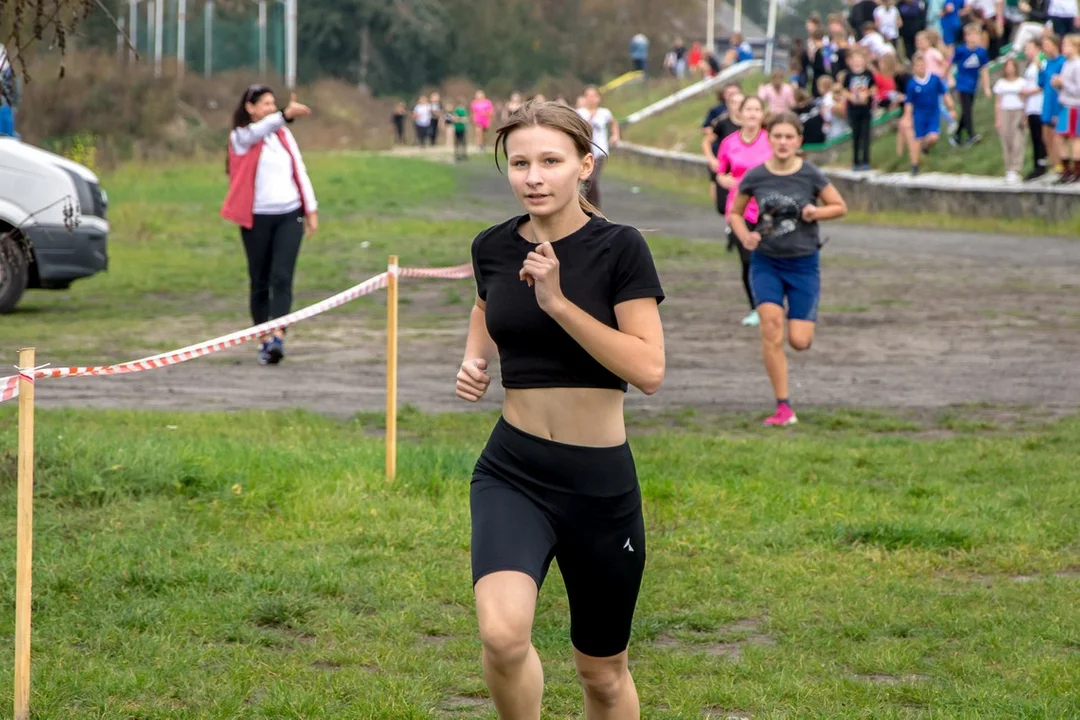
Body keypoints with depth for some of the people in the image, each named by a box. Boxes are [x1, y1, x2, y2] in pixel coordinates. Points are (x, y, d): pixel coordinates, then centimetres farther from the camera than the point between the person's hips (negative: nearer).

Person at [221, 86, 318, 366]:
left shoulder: (284, 135, 13)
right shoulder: (241, 137, -1)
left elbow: (300, 171, 14)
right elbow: (259, 130, -24)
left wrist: (311, 208, 8)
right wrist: (286, 114, -40)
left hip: (289, 215, 2)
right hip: (257, 217, -2)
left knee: (281, 277, -12)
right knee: (260, 282, 5)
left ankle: (278, 338, -22)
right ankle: (264, 340, 14)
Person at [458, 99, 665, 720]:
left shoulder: (619, 248, -10)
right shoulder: (494, 248, 2)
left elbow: (649, 370, -18)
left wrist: (557, 300, -23)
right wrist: (474, 361, 3)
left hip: (602, 482, -2)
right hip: (513, 471, 2)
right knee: (503, 633, -26)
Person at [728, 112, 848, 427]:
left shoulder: (811, 175, -8)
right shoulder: (755, 177, -5)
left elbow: (840, 207, 3)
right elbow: (735, 213, 8)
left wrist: (817, 212, -17)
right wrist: (745, 236, -12)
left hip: (804, 263, 0)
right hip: (766, 262, 1)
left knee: (799, 341, -5)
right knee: (771, 325, -18)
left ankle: (802, 324, 36)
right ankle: (783, 407, -9)